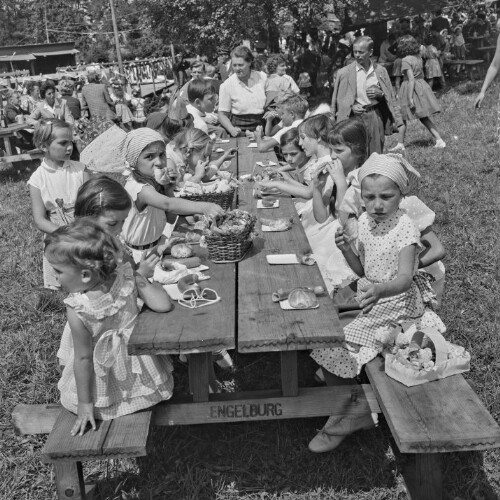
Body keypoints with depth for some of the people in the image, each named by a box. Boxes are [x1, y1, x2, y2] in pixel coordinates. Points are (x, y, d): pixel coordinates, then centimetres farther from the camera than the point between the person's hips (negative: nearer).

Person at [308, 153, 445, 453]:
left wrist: (379, 290, -55)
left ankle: (353, 416, 11)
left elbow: (405, 278, -34)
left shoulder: (406, 229, -21)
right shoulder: (365, 221, 1)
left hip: (397, 304, -7)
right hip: (372, 302, 7)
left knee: (335, 345, -14)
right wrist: (347, 250, -11)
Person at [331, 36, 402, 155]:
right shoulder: (344, 73, 1)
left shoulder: (380, 71, 7)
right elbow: (339, 100, 5)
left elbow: (391, 96, 14)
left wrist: (380, 94, -7)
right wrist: (351, 107, -12)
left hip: (376, 116, 2)